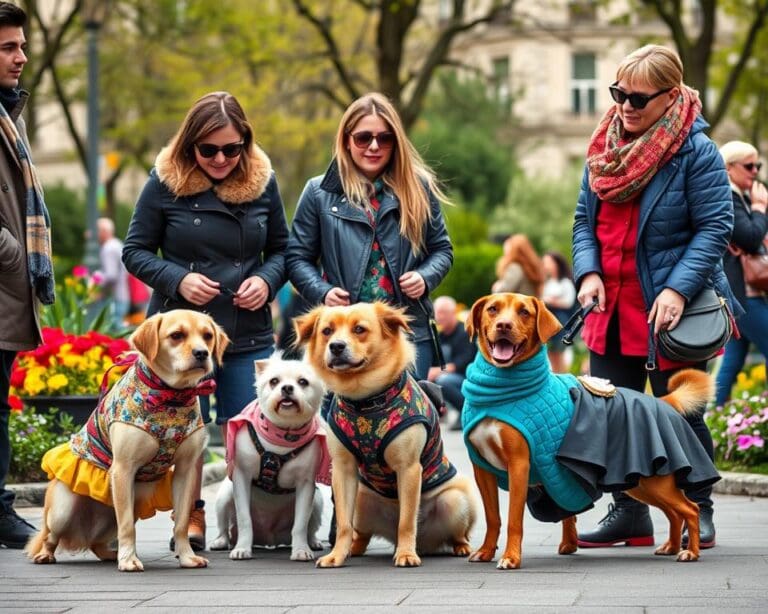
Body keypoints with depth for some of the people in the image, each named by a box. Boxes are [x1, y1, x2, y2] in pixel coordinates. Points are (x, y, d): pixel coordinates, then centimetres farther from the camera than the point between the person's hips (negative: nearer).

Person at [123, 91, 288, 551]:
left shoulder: (261, 181, 1)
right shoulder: (166, 182, -5)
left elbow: (282, 249, 11)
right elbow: (135, 250, 1)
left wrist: (266, 280, -9)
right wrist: (177, 279, -15)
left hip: (249, 334, 1)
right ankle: (191, 516, 17)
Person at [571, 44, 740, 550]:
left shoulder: (696, 152, -11)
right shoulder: (605, 147, 7)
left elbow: (715, 227, -13)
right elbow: (585, 220, 12)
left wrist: (678, 289, -22)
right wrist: (589, 272, -5)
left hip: (671, 309, -6)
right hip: (611, 308, 6)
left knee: (678, 413, 2)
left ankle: (697, 514, 14)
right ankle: (629, 514, 17)